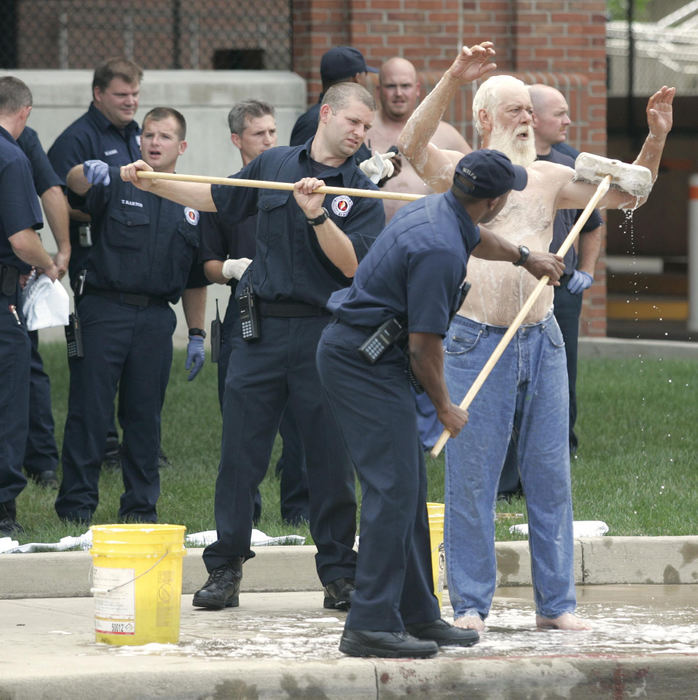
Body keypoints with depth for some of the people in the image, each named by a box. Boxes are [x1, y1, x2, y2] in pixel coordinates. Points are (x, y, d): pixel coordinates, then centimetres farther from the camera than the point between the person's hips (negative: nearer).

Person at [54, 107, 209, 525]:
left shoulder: (194, 204, 14)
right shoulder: (116, 184, 3)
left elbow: (196, 280, 19)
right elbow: (73, 184, -20)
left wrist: (197, 335, 14)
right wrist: (88, 173, -44)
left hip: (156, 318, 3)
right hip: (103, 311, -3)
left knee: (145, 415, 6)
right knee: (90, 410, -3)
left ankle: (141, 505, 14)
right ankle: (77, 504, 2)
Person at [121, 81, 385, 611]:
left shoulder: (361, 192, 2)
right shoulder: (273, 164, 10)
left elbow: (351, 264, -10)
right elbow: (215, 198, 23)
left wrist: (316, 214, -21)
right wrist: (153, 183, 15)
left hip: (324, 333, -2)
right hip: (260, 328, 2)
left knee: (331, 458, 0)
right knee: (240, 451, 1)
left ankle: (339, 574, 9)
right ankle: (225, 568, 8)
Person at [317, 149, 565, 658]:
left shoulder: (440, 211, 8)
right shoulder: (440, 252, -24)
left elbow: (475, 238, 35)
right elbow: (424, 344, -19)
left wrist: (525, 257, 52)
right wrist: (444, 406, -3)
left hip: (356, 355, 11)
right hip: (365, 363, -11)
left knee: (409, 487, 14)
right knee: (393, 490, -14)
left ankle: (418, 615, 20)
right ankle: (371, 625, -17)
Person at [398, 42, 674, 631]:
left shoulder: (549, 179, 13)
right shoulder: (461, 173, -1)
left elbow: (627, 194, 12)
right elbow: (412, 145, -20)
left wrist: (656, 140, -4)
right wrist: (453, 79, -31)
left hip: (542, 340, 4)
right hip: (476, 340, -4)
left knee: (550, 476, 6)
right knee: (472, 477, -1)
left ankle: (556, 602, 13)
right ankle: (471, 605, 7)